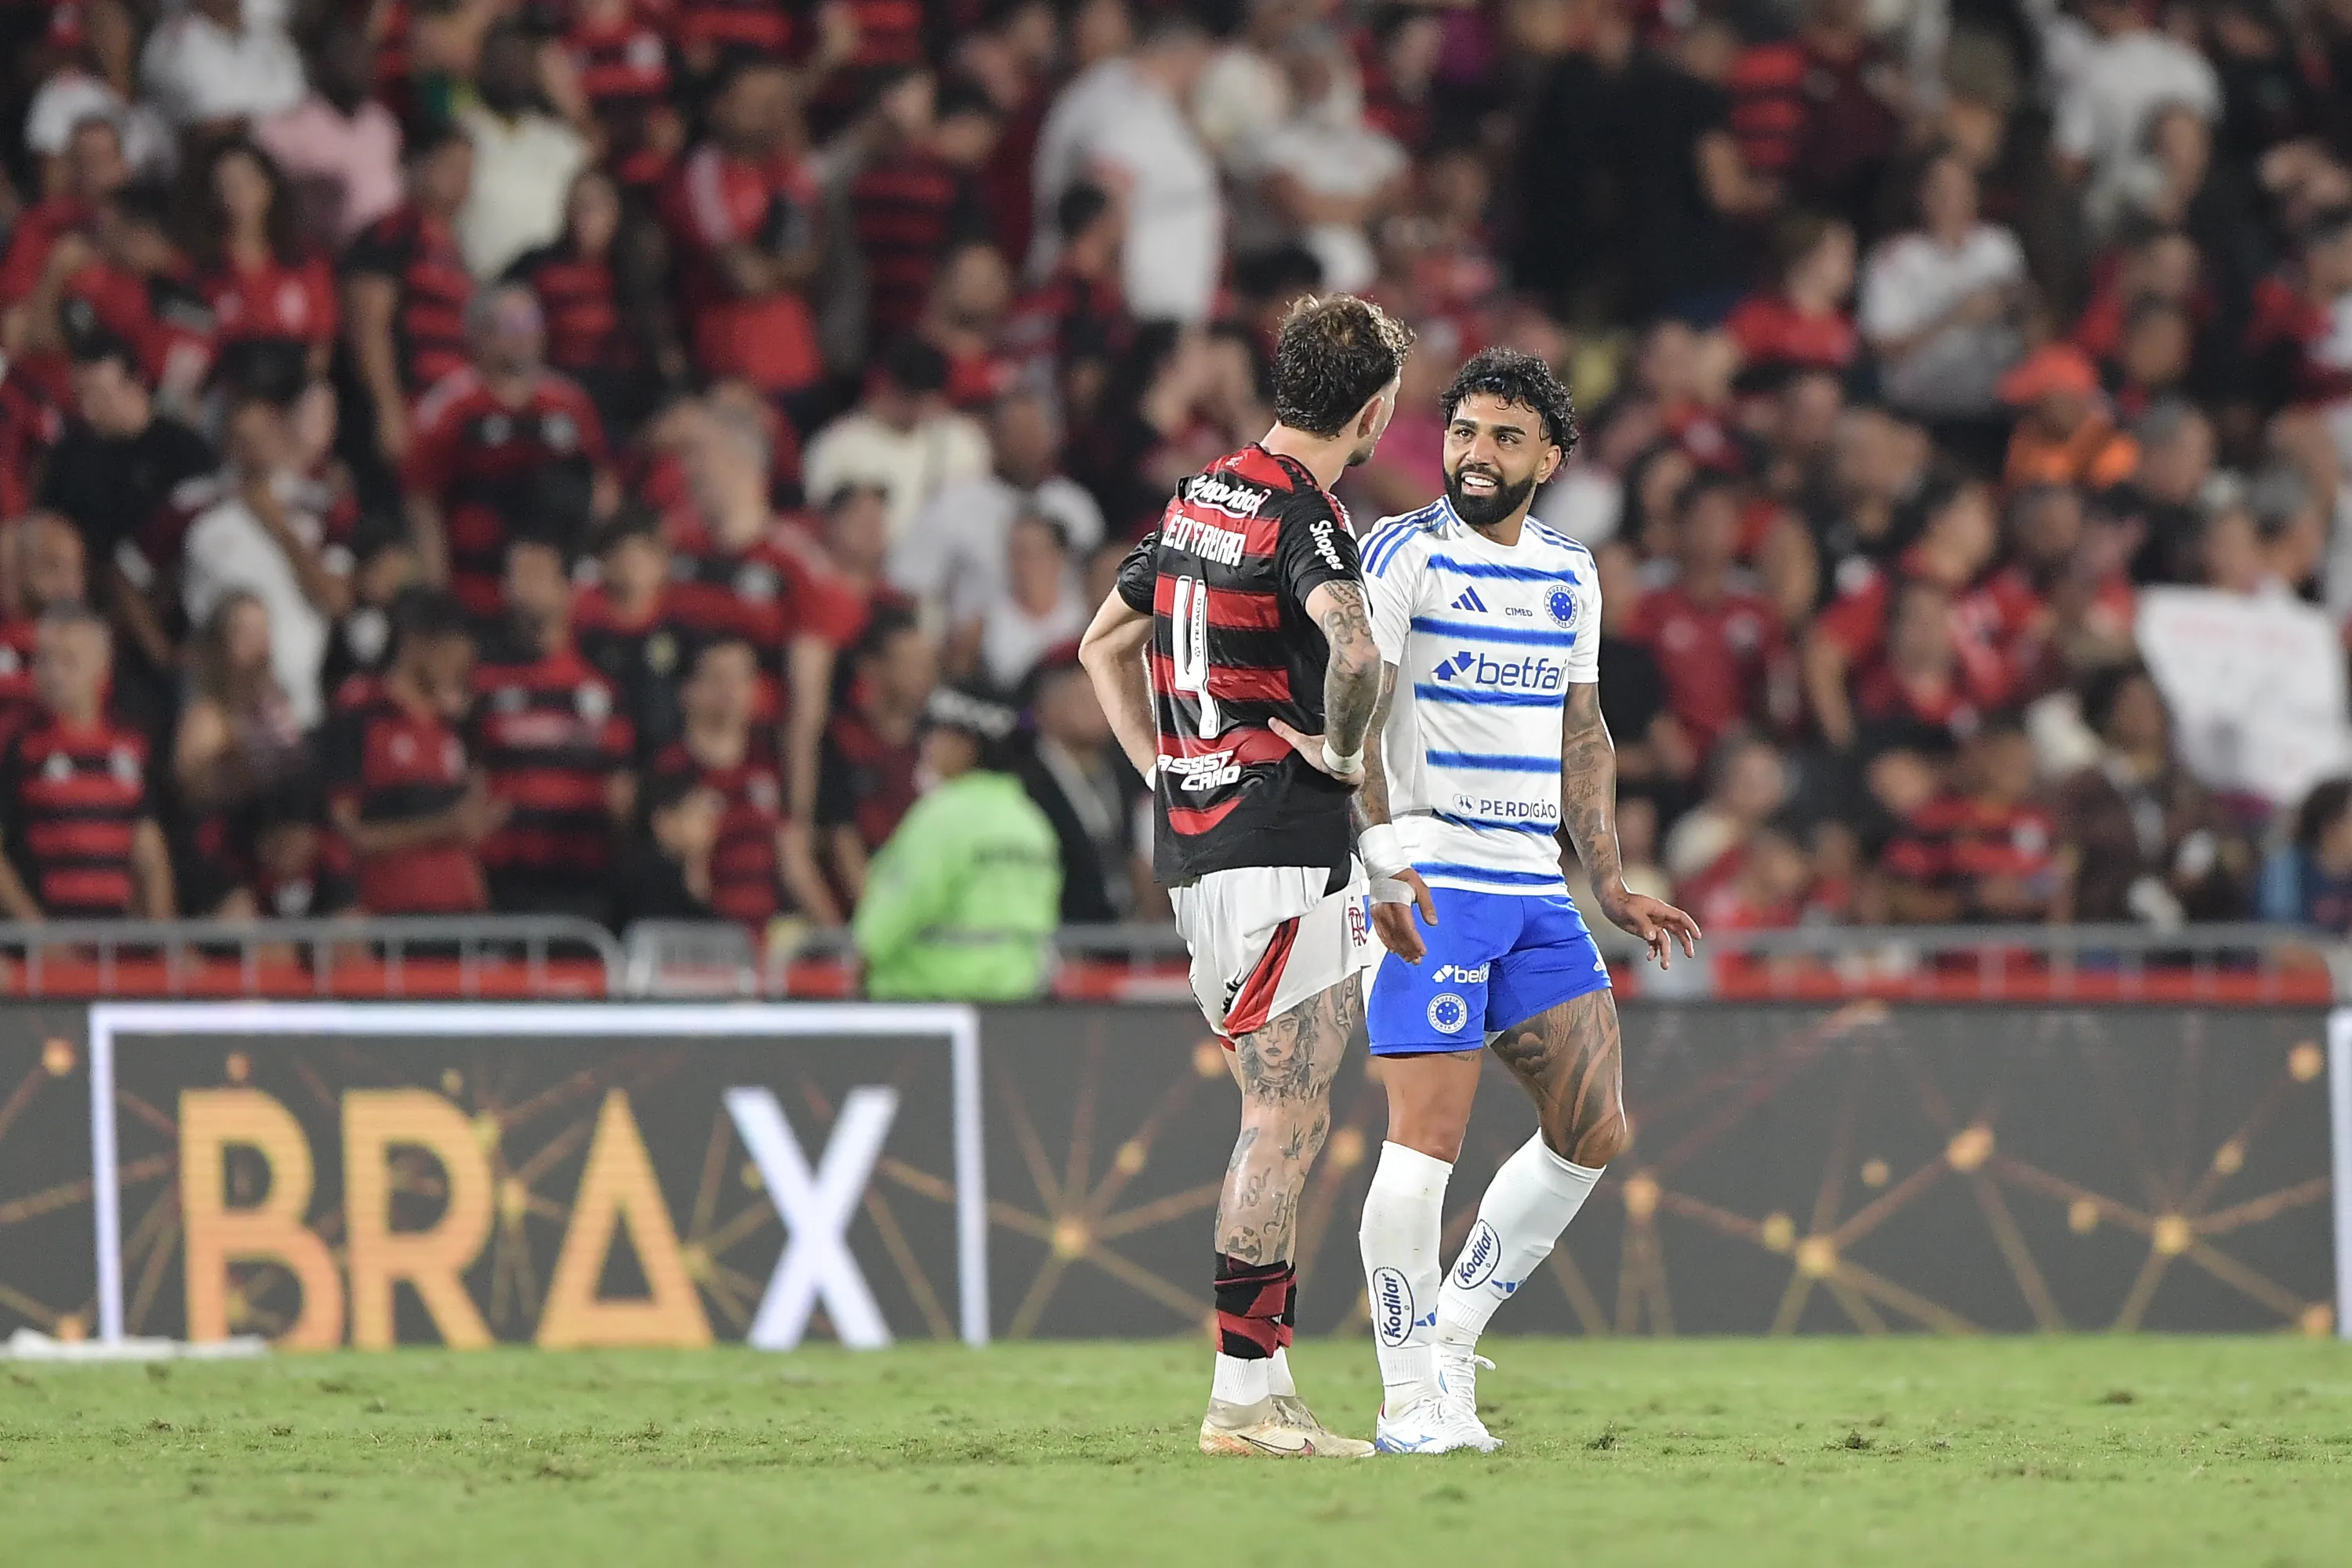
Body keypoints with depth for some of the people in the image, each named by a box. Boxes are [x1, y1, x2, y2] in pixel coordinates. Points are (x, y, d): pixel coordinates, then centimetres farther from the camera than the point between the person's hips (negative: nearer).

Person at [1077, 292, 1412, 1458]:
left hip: (1194, 834, 9)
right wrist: (1338, 746, -18)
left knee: (1279, 1119, 16)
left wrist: (1161, 768, 16)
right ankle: (1244, 1395, -6)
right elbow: (1354, 649, -35)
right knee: (1287, 1122, -6)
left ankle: (1266, 1385, 17)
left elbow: (1104, 643, 24)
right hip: (1281, 846, -9)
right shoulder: (1303, 520, -14)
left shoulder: (1201, 499, 13)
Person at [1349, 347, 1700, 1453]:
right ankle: (1413, 1400, -3)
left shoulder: (1570, 573, 15)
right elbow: (1351, 720, -13)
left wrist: (1609, 882, 16)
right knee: (1428, 1135, -10)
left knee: (1594, 1130, 4)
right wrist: (1382, 857, -24)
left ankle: (1451, 1331, 16)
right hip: (1432, 884, -7)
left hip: (1535, 891, 7)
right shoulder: (1402, 554, -5)